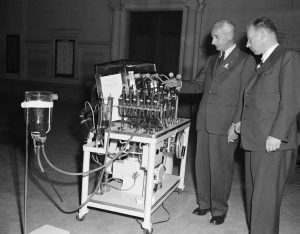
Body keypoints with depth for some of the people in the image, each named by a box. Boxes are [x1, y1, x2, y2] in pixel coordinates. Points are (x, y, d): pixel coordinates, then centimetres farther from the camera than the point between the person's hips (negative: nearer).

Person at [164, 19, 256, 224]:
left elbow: (245, 97, -9)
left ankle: (219, 210, 20)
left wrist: (236, 125, -15)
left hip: (225, 125, -6)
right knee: (202, 165, 12)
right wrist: (180, 84, 5)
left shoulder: (246, 61, -5)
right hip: (204, 122, 6)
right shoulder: (212, 60, 17)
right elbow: (199, 85, 22)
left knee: (221, 169, 3)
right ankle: (204, 203, 29)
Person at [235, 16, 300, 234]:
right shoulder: (263, 63, 19)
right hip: (254, 139, 9)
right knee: (254, 193, 16)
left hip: (272, 142, -9)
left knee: (265, 196, -1)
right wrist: (243, 122, 13)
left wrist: (277, 135, -18)